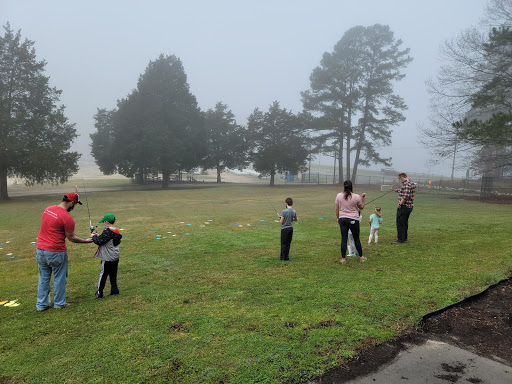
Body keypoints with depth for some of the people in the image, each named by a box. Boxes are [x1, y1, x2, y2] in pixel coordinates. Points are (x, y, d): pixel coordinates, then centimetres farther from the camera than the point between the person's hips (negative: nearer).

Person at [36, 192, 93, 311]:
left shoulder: (47, 209, 6)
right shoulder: (67, 218, -17)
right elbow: (71, 238, -9)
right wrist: (86, 240, 4)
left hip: (40, 250, 7)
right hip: (56, 252, -7)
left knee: (43, 278, 17)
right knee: (59, 278, 10)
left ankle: (41, 304, 25)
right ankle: (59, 303, 23)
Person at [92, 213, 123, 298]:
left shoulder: (107, 232, -19)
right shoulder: (116, 231, 6)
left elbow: (98, 241, -18)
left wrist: (94, 236, -1)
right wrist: (98, 236, 14)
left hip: (107, 258, -8)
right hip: (115, 257, 8)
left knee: (103, 274, 3)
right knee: (113, 274, 15)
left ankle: (99, 293, 11)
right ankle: (114, 290, 19)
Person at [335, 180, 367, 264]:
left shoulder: (338, 196, -1)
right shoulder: (356, 197, -7)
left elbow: (337, 209, 4)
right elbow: (361, 207, 8)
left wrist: (338, 218, 16)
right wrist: (363, 198, 16)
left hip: (342, 219, 2)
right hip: (353, 220, -2)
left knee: (344, 239, 5)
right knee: (356, 239, 12)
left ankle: (343, 259, 7)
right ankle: (361, 257, 25)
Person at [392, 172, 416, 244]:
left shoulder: (406, 184, -19)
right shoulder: (412, 183, 14)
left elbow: (406, 196, -26)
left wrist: (400, 203, -20)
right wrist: (400, 190, 27)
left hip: (404, 206, -10)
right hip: (409, 206, 10)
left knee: (400, 223, -5)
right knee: (405, 223, 18)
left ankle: (400, 240, -2)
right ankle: (404, 238, 26)